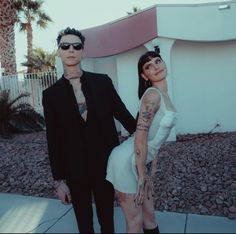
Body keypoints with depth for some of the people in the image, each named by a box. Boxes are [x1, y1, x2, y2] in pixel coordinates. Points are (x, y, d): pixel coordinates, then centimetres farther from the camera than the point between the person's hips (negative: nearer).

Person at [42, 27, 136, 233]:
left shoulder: (102, 81, -1)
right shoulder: (51, 94, -3)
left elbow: (122, 113, 3)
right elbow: (53, 140, -3)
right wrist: (59, 180, -2)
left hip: (106, 163, 1)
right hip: (75, 169, 0)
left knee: (107, 217, 18)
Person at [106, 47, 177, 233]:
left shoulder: (164, 96, 10)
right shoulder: (152, 94, -19)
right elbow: (140, 138, -23)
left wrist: (151, 171, 15)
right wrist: (142, 178, -17)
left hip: (142, 162, 8)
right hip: (128, 162, -8)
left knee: (150, 216, 21)